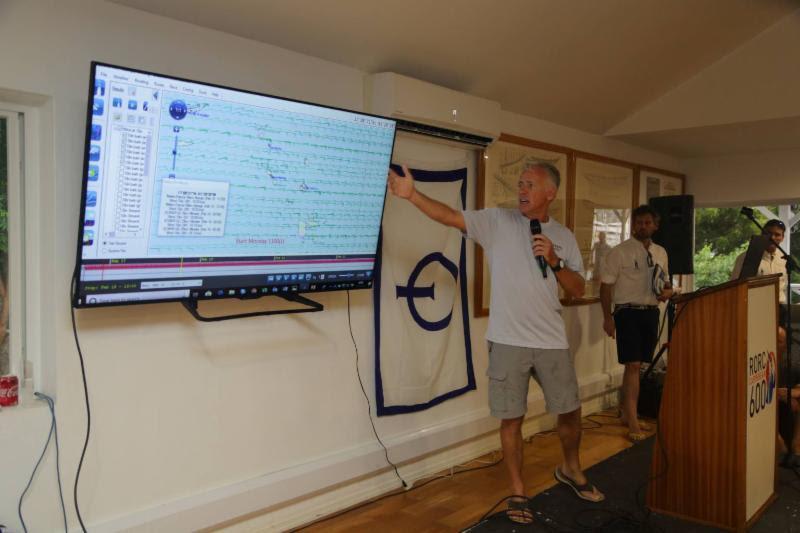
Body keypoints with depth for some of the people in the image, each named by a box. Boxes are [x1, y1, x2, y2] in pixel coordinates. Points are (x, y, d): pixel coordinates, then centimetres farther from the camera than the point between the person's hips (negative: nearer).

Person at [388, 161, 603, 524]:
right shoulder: (497, 221, -3)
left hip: (552, 342, 3)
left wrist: (554, 261, -10)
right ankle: (518, 492, 23)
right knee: (511, 418, 5)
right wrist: (411, 194, -27)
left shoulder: (563, 236, 6)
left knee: (570, 411, 15)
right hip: (508, 341, -2)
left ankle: (571, 470, 42)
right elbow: (449, 216, -14)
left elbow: (578, 290, 6)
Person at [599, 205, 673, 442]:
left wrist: (667, 291, -1)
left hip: (651, 313, 6)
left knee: (638, 366, 12)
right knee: (633, 366, -10)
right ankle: (632, 422, -5)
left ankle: (628, 414, 25)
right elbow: (606, 285, -7)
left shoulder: (661, 253, 13)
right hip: (628, 312, -6)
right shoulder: (620, 251, -5)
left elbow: (666, 282, 24)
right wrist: (608, 317, -13)